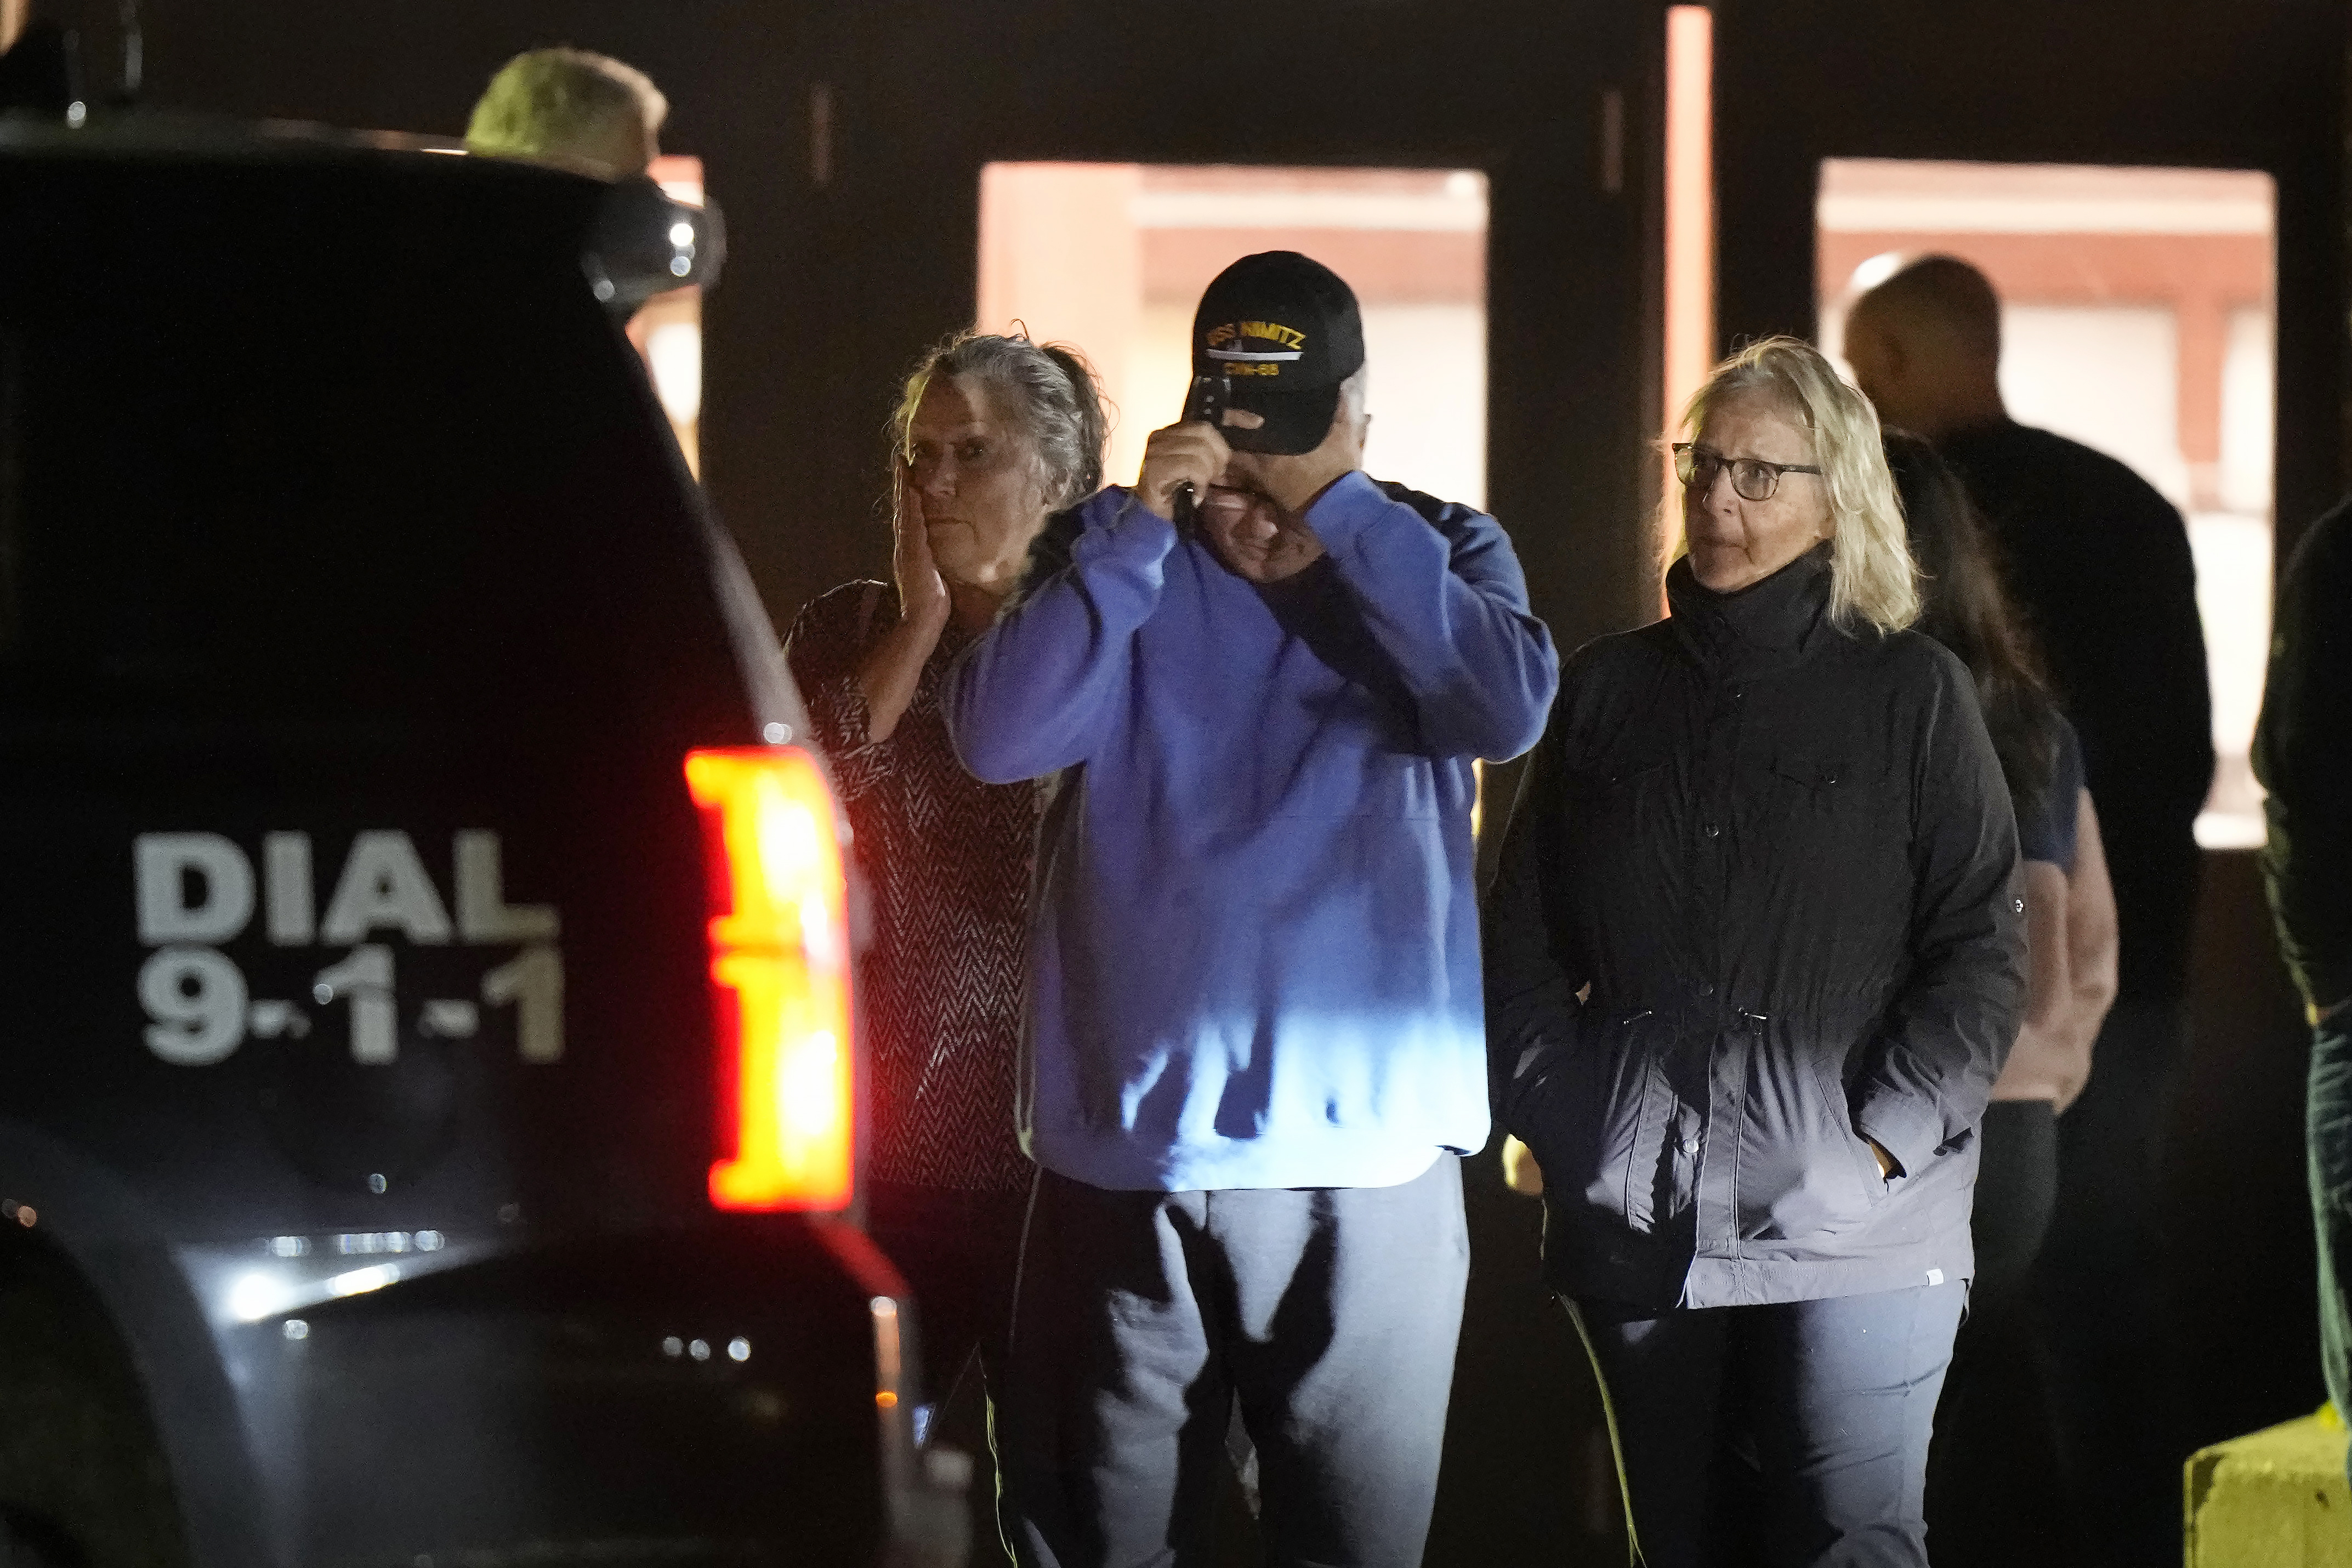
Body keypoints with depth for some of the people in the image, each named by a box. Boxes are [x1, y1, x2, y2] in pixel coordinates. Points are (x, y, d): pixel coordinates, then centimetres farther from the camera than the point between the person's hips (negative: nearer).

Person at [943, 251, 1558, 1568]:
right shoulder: (1114, 560, 6)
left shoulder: (1440, 556, 6)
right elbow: (998, 738, -10)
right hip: (1126, 1156, 1)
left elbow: (1508, 706, -14)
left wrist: (1339, 508, -15)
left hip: (1368, 1160, -1)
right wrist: (1141, 522, -15)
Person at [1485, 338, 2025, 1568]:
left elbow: (1983, 947, -1)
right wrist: (1561, 1125, 0)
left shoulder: (1911, 694, 4)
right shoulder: (1609, 689, 13)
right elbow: (1521, 937, 13)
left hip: (1853, 1223, -3)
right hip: (1636, 1225, 4)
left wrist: (1884, 1139, -10)